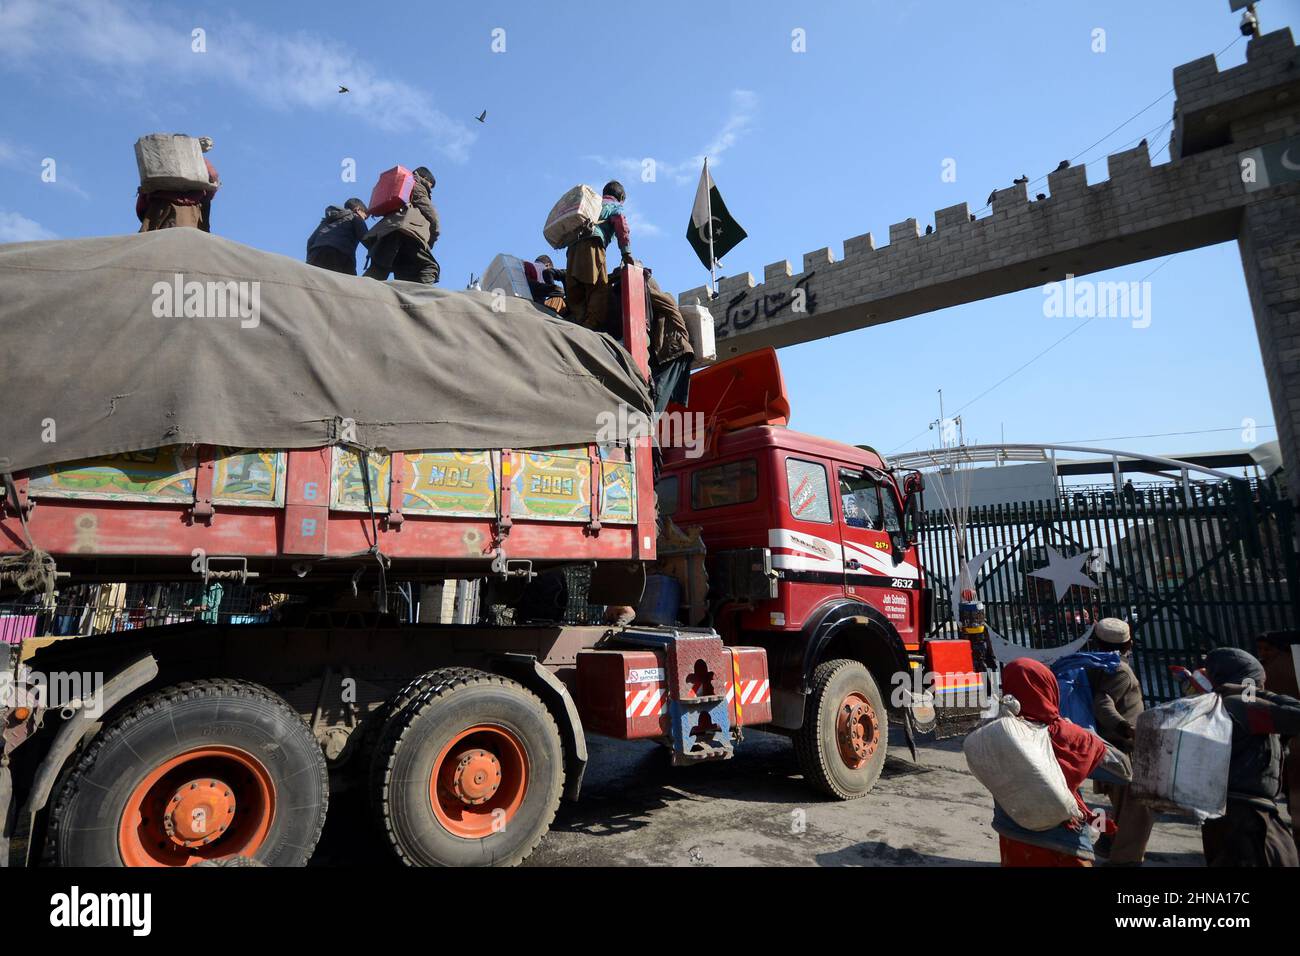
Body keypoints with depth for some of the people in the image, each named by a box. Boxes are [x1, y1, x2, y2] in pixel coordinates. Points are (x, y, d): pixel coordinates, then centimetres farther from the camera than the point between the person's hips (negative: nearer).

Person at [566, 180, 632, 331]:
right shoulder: (616, 206, 19)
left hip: (573, 248, 7)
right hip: (592, 245, -7)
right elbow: (622, 228, 0)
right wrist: (626, 253, -2)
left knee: (576, 295, 1)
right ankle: (591, 328, -32)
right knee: (600, 289, -15)